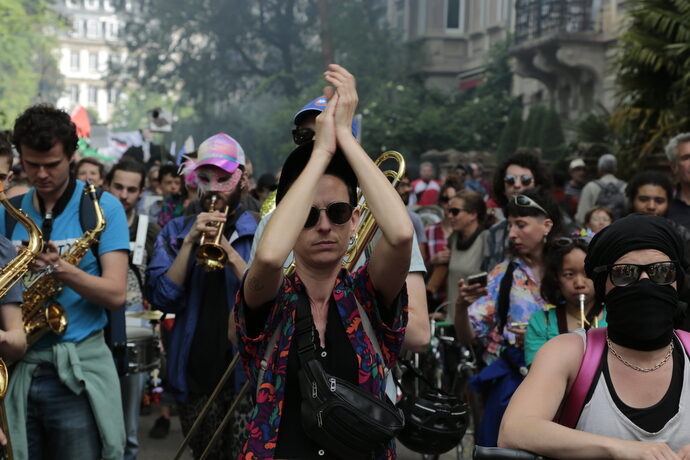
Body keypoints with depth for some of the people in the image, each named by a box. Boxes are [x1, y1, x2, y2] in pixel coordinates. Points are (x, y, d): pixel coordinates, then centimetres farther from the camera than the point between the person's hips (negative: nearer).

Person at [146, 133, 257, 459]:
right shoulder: (176, 232, 9)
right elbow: (162, 298, -2)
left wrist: (229, 252, -20)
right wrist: (189, 242, -11)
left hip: (246, 374, -3)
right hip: (194, 375, 3)